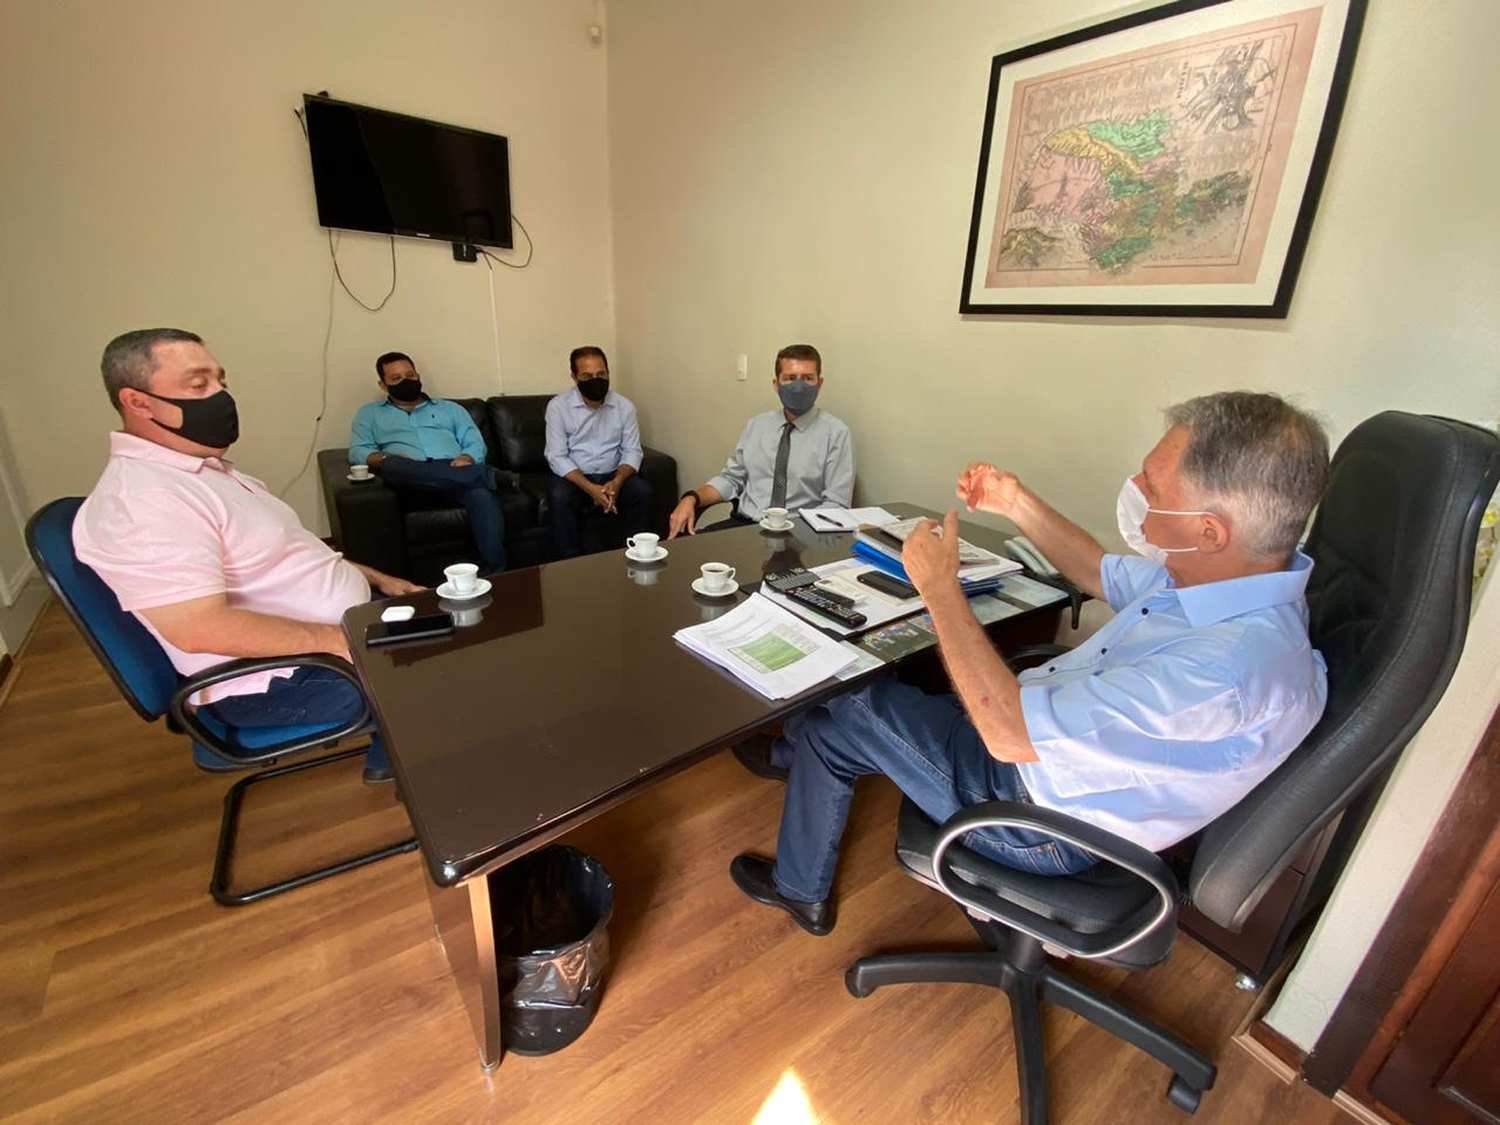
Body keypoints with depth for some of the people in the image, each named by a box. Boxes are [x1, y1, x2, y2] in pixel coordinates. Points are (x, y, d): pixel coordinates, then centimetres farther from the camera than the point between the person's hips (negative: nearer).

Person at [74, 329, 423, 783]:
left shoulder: (205, 469, 10)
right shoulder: (141, 497, -23)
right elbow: (201, 628, -31)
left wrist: (376, 578, 9)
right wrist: (341, 640, -29)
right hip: (282, 679, -10)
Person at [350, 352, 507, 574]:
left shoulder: (450, 408, 29)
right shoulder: (369, 413, 28)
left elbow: (476, 444, 16)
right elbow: (358, 451, 13)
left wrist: (467, 459, -10)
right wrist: (385, 460, -10)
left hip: (454, 473, 0)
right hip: (409, 478, 0)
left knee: (482, 494, -36)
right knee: (392, 467, -38)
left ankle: (494, 570, -43)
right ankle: (488, 475, -41)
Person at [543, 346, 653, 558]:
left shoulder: (624, 406, 1)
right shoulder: (558, 406, -6)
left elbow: (632, 451, -1)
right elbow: (557, 457, -12)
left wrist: (617, 482, -23)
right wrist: (590, 489, -26)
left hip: (612, 477, 2)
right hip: (573, 477, -2)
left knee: (642, 491, -26)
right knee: (559, 495, -33)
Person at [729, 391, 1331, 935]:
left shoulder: (1229, 666, -37)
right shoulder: (1227, 574, -9)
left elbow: (1010, 731, -36)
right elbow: (1103, 574, 12)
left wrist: (939, 584, -29)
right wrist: (1017, 504, 1)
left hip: (1045, 819, -8)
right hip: (1051, 734, 8)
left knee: (836, 719, 0)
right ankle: (795, 753, 41)